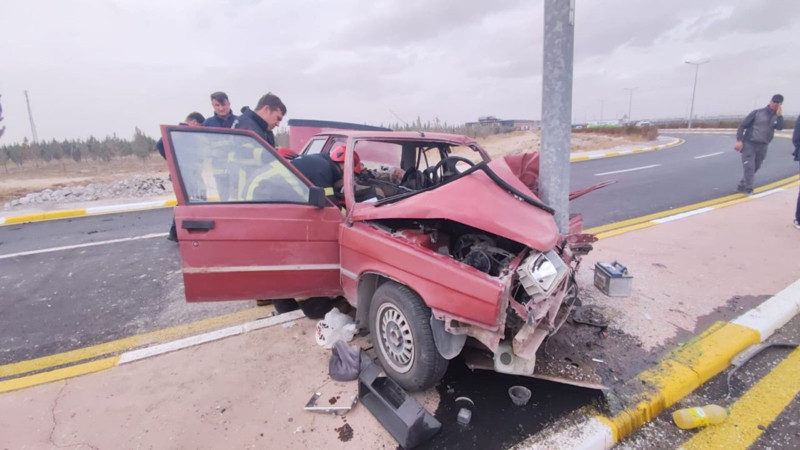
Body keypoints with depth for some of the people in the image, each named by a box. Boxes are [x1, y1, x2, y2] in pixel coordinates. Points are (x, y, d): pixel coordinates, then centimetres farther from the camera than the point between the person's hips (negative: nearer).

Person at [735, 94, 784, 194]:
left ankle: (742, 186, 23)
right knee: (749, 167, -12)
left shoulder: (777, 117, 7)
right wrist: (739, 141, -13)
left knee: (755, 168, 11)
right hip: (749, 144, -5)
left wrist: (779, 114, -18)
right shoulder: (757, 113, -3)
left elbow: (780, 127, -12)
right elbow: (742, 126, -5)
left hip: (762, 147, 5)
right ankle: (748, 189, -8)